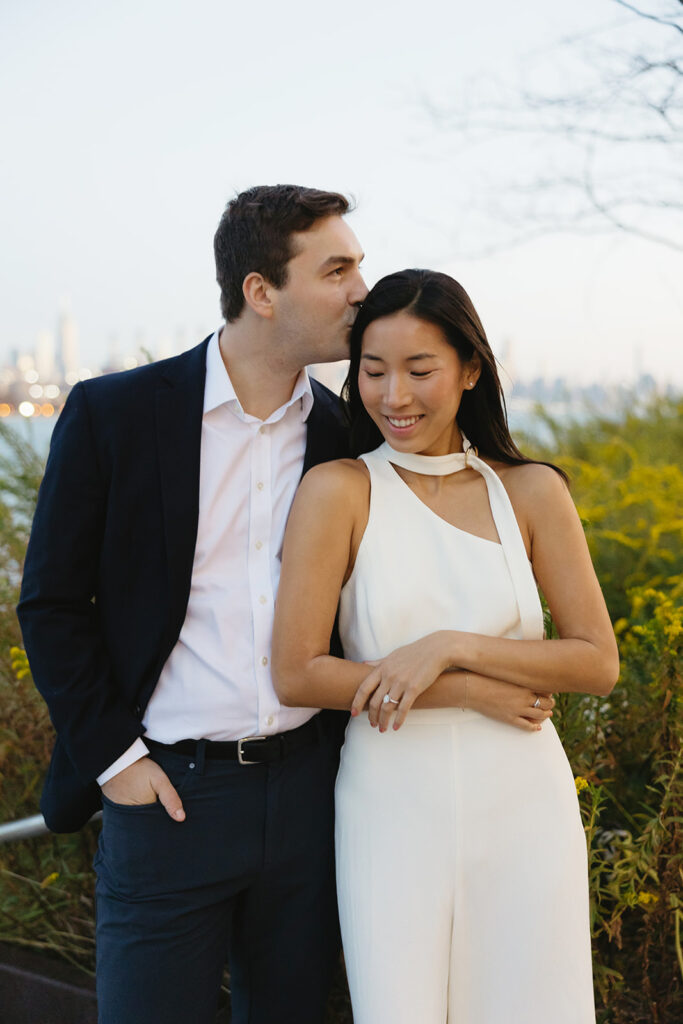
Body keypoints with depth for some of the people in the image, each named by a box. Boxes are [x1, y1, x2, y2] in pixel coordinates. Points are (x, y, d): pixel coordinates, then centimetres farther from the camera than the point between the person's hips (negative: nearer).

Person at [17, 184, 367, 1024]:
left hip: (305, 792, 4)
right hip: (166, 792, -3)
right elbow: (51, 604, -2)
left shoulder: (346, 435, 4)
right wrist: (113, 756, -7)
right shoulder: (111, 414, -6)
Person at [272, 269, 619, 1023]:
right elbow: (296, 676, -12)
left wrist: (451, 647, -15)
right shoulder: (336, 491, -7)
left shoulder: (534, 492, 0)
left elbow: (599, 663, -2)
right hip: (392, 812, -1)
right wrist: (473, 691, -13)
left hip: (521, 808, 2)